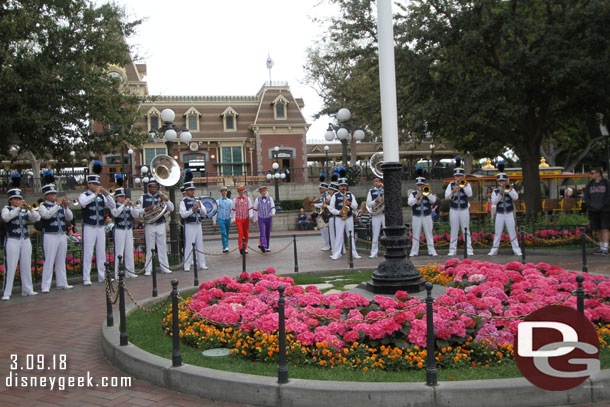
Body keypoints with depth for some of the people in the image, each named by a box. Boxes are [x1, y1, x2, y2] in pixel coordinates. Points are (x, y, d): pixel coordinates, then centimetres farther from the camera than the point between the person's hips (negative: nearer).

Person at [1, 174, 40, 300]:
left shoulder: (25, 211, 12)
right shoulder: (7, 209, 2)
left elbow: (37, 218, 0)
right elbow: (6, 217, -18)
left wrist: (30, 209, -15)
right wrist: (18, 208, -24)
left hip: (25, 240, 4)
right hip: (12, 240, -4)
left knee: (26, 266, 8)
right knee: (10, 267, -6)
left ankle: (27, 289, 17)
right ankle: (6, 293, -5)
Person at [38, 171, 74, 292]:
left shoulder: (61, 206, 13)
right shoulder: (43, 206, -1)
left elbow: (70, 218, 8)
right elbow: (47, 215, -21)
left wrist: (66, 207, -7)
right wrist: (58, 204, -21)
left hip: (62, 236, 6)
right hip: (50, 236, -5)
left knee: (61, 261, 11)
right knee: (49, 261, -6)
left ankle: (62, 283, 18)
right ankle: (45, 286, -5)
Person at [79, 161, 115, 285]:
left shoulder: (102, 196, 12)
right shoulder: (84, 195, -1)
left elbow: (112, 206, 4)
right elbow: (83, 202, -24)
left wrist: (106, 194, -9)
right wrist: (95, 193, -22)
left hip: (101, 228, 5)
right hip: (89, 228, -5)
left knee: (101, 253, 8)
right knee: (88, 253, -5)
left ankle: (102, 276, 16)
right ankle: (86, 278, -2)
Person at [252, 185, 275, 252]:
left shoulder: (270, 199, 2)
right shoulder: (257, 200, -1)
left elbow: (273, 207, 0)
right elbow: (255, 210, 6)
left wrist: (273, 213, -22)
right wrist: (255, 219, 8)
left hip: (269, 218, 2)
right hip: (261, 219, -2)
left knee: (268, 233, 9)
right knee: (262, 233, -17)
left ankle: (267, 247, 23)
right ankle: (263, 246, -33)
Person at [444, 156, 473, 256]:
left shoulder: (466, 184, 4)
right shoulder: (451, 184, 6)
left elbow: (470, 194, -11)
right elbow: (446, 196, -2)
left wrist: (463, 185, -15)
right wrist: (453, 191, -19)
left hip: (464, 210, -1)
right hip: (454, 210, 1)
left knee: (466, 230, 1)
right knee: (454, 231, 3)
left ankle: (469, 249, 4)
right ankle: (452, 250, 5)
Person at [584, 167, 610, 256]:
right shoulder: (589, 185, 12)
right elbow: (586, 198, 9)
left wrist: (602, 205, -15)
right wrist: (592, 205, -7)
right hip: (593, 211, 4)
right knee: (597, 230, 6)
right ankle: (601, 247, 16)